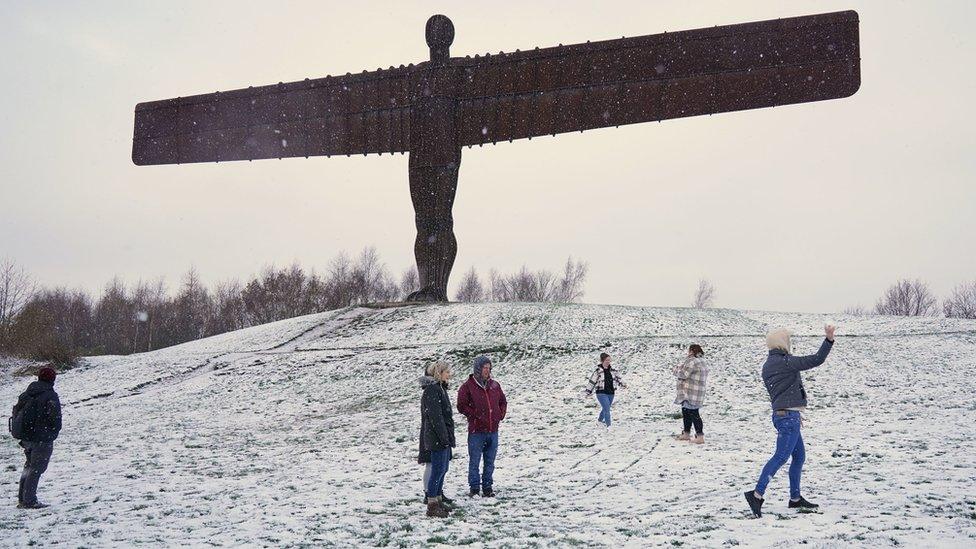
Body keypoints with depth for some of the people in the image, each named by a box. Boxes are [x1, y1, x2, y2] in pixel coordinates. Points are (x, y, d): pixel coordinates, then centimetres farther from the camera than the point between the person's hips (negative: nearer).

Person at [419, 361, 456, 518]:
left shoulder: (440, 388, 16)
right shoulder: (432, 390, -16)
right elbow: (435, 416, -20)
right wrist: (444, 437, -20)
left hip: (444, 437, 10)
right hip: (437, 438, -10)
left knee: (442, 469, 15)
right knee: (438, 470, -6)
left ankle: (437, 500, 23)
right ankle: (432, 506, -1)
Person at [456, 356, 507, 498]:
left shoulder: (495, 385, 9)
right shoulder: (468, 386, -6)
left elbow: (503, 402, 19)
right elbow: (462, 406, -9)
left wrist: (500, 415, 5)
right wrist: (476, 416, -12)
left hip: (493, 431, 5)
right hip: (476, 431, -4)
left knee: (490, 462, 12)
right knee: (474, 462, 2)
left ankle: (488, 487, 22)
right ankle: (474, 488, 11)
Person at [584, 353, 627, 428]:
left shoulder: (612, 369, 3)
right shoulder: (597, 371, -13)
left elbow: (618, 377, 14)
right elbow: (592, 381, -8)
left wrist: (623, 384, 0)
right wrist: (588, 392, -5)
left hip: (611, 393, 6)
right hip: (601, 393, -6)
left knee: (605, 408, 21)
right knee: (607, 409, -14)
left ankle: (600, 419, 47)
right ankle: (608, 425, -6)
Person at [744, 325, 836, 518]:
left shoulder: (768, 366, 14)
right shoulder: (785, 362, -14)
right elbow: (816, 360, -15)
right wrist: (829, 339, -9)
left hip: (781, 415, 10)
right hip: (789, 417, -10)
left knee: (799, 455, 16)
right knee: (781, 457, -10)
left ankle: (795, 498, 20)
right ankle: (757, 494, -13)